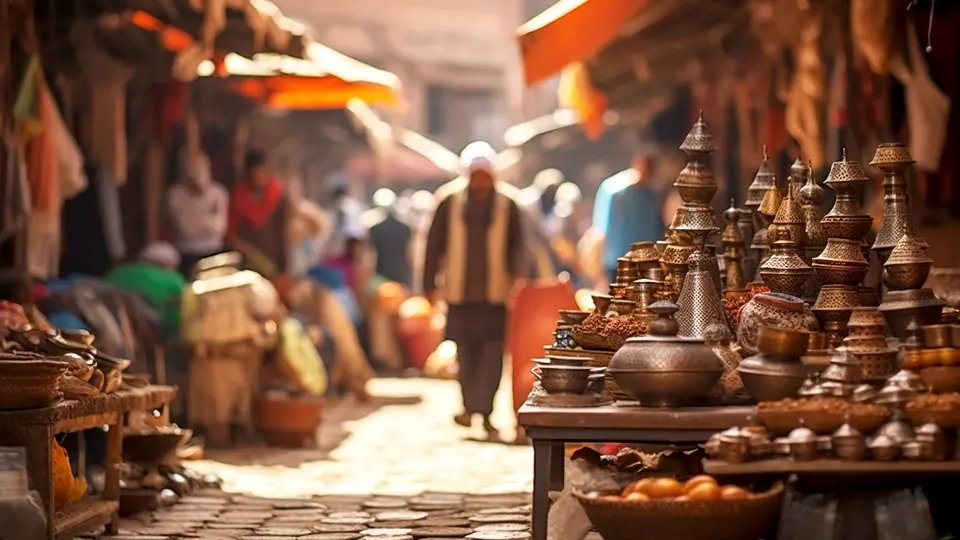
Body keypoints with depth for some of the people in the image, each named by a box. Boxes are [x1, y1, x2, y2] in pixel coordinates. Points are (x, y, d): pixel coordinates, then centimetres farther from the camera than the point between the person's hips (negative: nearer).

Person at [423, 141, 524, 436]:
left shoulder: (506, 206, 2)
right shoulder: (450, 203, 1)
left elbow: (517, 246, 6)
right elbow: (434, 244, 5)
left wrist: (516, 280, -5)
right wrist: (430, 283, 2)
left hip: (495, 292, 0)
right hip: (459, 291, 1)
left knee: (491, 352, -7)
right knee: (466, 351, 8)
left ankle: (480, 408, -4)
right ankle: (470, 405, 21)